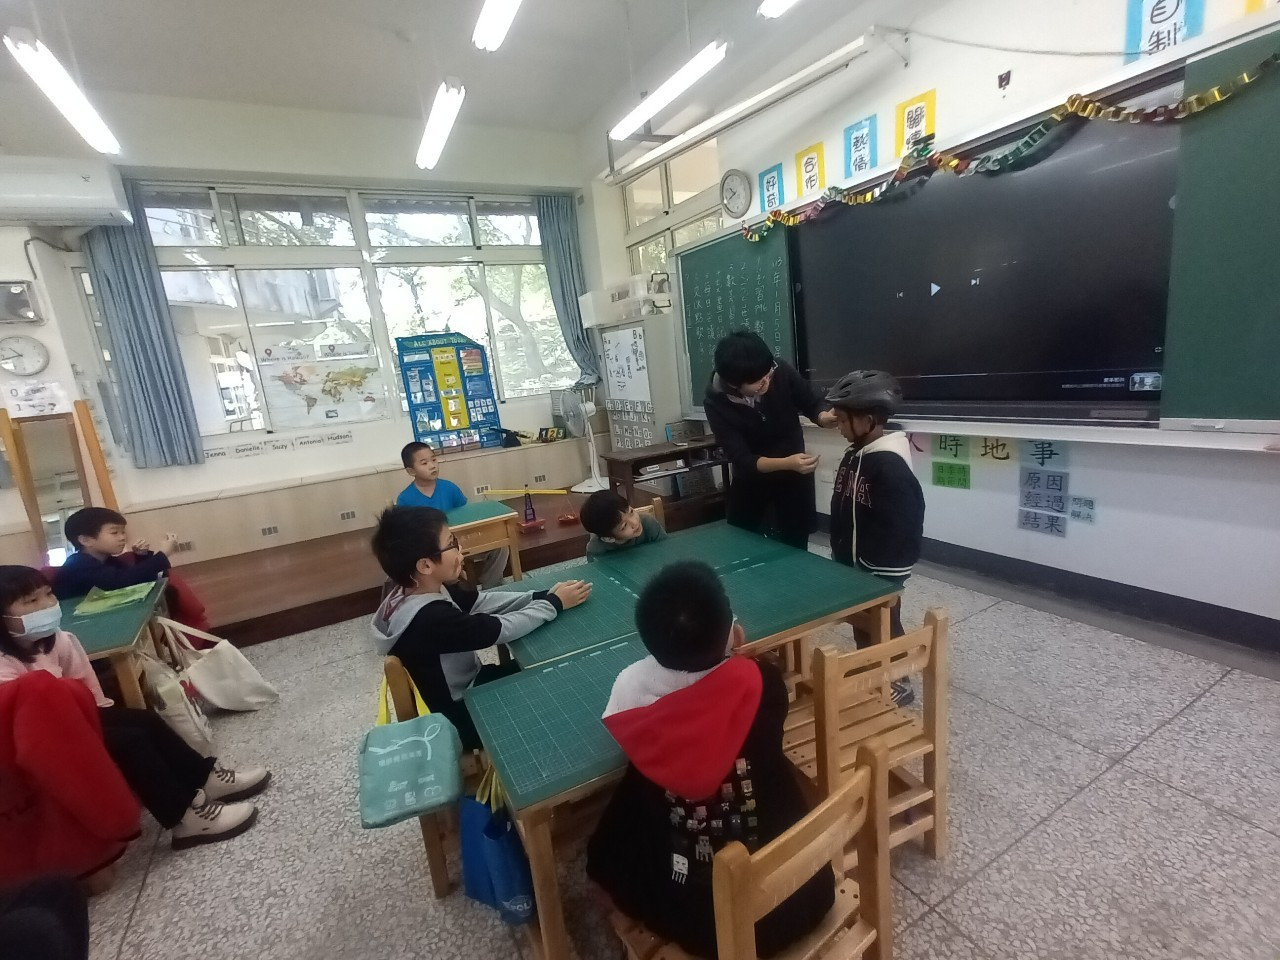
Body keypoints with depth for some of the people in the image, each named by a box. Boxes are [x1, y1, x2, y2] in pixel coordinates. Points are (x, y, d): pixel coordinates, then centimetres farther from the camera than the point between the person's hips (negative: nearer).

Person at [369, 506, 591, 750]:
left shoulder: (420, 590, -9)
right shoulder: (430, 618, -36)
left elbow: (482, 601, -6)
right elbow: (503, 628, -29)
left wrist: (541, 596, -14)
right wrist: (555, 603, -17)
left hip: (464, 684, 8)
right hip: (458, 717, -7)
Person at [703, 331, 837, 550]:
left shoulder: (780, 371, -22)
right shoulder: (717, 403, -25)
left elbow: (813, 402, -7)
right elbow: (742, 460, -26)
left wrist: (824, 417, -29)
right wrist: (787, 463, -41)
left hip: (794, 476, 0)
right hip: (752, 479, 0)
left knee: (795, 549, 7)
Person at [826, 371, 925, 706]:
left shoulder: (890, 465, -25)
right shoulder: (854, 455, 3)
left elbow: (901, 527, -25)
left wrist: (882, 577, -20)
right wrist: (839, 555, 15)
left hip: (881, 569, -8)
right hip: (853, 563, 8)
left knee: (885, 625, 10)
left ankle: (899, 682, 30)